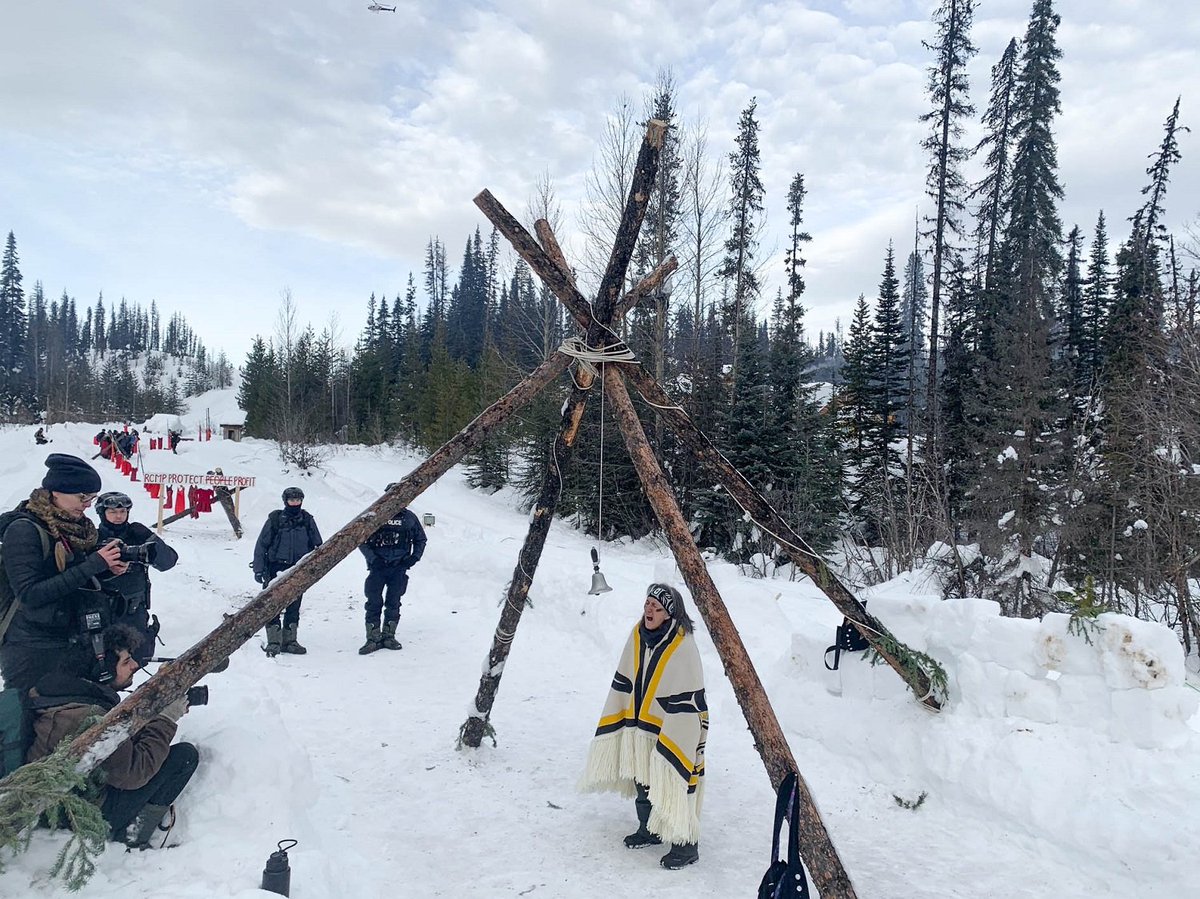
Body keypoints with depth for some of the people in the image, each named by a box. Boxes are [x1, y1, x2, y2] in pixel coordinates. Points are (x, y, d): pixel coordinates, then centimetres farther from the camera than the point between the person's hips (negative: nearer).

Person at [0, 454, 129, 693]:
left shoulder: (78, 526, 7)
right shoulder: (24, 530, -13)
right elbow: (30, 594, -21)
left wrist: (109, 568, -4)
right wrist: (93, 564, -23)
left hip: (78, 645, 6)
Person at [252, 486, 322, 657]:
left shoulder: (307, 520, 5)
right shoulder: (275, 519, -4)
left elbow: (317, 545, 14)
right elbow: (261, 545, 0)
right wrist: (259, 569, -5)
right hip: (275, 569, -3)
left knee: (294, 607, 9)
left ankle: (289, 641, 19)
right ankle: (273, 642, 3)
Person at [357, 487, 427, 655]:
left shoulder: (409, 518, 5)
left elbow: (421, 539, 16)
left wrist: (414, 557, 2)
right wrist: (372, 558, -10)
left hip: (399, 567, 2)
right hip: (377, 566, -1)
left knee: (393, 603, 5)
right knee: (374, 603, -3)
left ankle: (388, 636, 17)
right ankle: (373, 638, 4)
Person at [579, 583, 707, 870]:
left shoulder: (683, 647, -22)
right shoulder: (637, 636, -3)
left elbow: (688, 701, -21)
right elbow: (624, 684, 8)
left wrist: (668, 745, -21)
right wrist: (614, 726, 11)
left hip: (672, 733, -7)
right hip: (639, 730, 7)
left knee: (671, 786, 0)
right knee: (642, 783, 20)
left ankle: (686, 844, 19)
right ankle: (648, 829, 41)